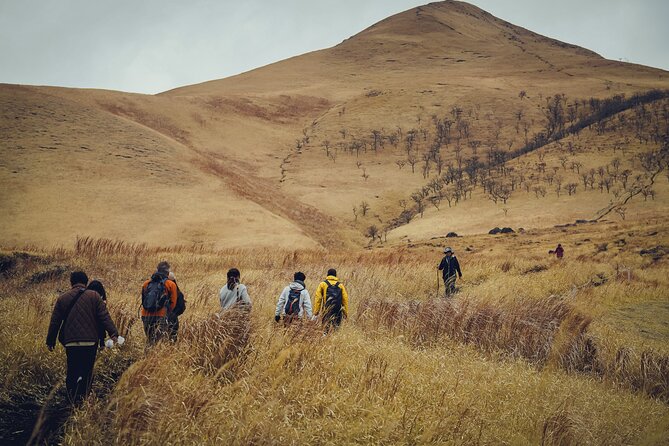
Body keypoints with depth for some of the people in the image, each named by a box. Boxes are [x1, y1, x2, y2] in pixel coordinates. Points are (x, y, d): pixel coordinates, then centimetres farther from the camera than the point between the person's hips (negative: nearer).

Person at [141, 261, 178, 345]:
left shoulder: (146, 284, 12)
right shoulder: (171, 285, 0)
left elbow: (142, 301, 16)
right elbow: (173, 303, 3)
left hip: (145, 316, 5)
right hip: (160, 316, -5)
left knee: (149, 341, 16)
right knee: (159, 342, -7)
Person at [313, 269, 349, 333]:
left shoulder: (322, 284, 5)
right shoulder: (340, 285, 10)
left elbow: (318, 298, -2)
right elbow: (345, 299, 6)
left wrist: (316, 311, -1)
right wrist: (346, 313, 9)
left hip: (327, 310, -1)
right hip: (337, 311, 1)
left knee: (326, 328, 0)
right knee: (336, 328, 6)